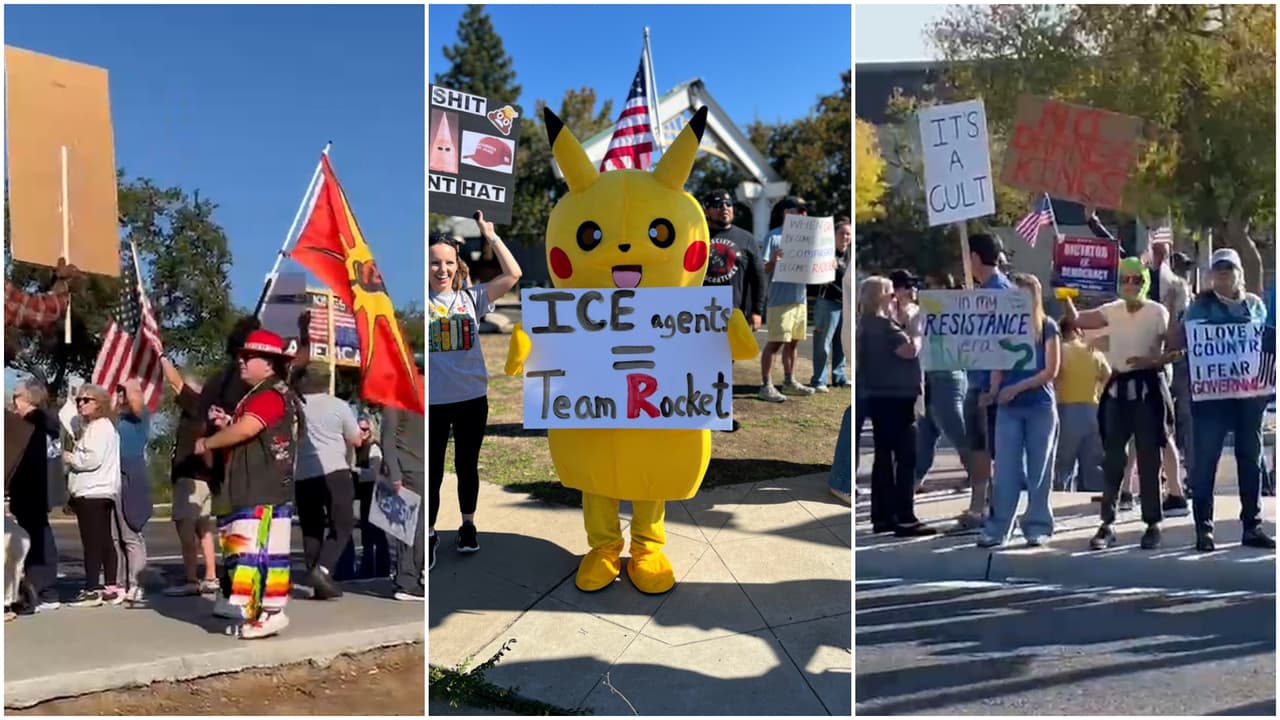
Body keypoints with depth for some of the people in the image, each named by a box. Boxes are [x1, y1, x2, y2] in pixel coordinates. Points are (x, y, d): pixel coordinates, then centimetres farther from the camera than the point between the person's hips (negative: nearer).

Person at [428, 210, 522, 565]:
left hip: (472, 398, 2)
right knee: (432, 471, 8)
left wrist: (490, 236, -4)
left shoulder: (471, 298, 1)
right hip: (432, 401, -2)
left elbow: (513, 274, -5)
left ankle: (468, 526, 35)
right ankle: (429, 536, 23)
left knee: (467, 465, 17)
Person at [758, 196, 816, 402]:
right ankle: (766, 385, -4)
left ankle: (789, 381, 25)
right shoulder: (773, 236, -7)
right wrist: (774, 260, -30)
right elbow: (764, 269, -10)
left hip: (799, 297, 7)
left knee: (793, 342, 14)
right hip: (779, 298, -7)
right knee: (775, 342, -7)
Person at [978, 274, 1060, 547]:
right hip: (1008, 408, 2)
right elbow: (997, 366, 8)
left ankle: (1038, 527, 12)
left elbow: (1051, 371, -5)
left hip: (1041, 407, -2)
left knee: (1038, 471, 4)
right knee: (1005, 470, 0)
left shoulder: (1047, 326, 0)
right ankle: (997, 528, 3)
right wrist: (994, 391, -10)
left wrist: (1017, 388, -14)